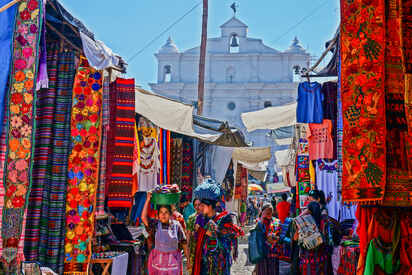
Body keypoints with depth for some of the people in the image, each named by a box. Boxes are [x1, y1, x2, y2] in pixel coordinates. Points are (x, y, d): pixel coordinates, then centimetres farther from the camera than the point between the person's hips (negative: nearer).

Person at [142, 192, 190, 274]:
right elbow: (143, 217, -20)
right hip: (157, 260, 0)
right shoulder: (155, 224, -3)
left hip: (173, 261, 0)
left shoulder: (176, 225, -2)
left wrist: (188, 259, 6)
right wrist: (147, 200, -20)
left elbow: (184, 243, 4)